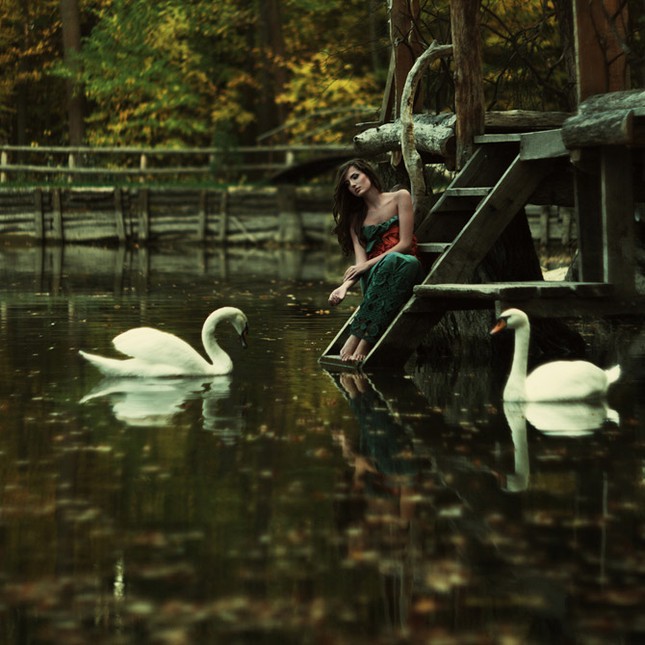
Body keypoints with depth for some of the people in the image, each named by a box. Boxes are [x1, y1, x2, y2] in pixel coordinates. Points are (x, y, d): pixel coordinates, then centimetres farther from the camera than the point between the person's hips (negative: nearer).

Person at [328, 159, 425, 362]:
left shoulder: (400, 198, 9)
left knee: (410, 262, -39)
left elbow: (405, 244, -2)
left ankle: (358, 337, -44)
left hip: (404, 269, -1)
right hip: (374, 277, 1)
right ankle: (364, 342, -50)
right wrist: (345, 286, -18)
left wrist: (367, 265, -10)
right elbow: (360, 260, 4)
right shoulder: (356, 219, 19)